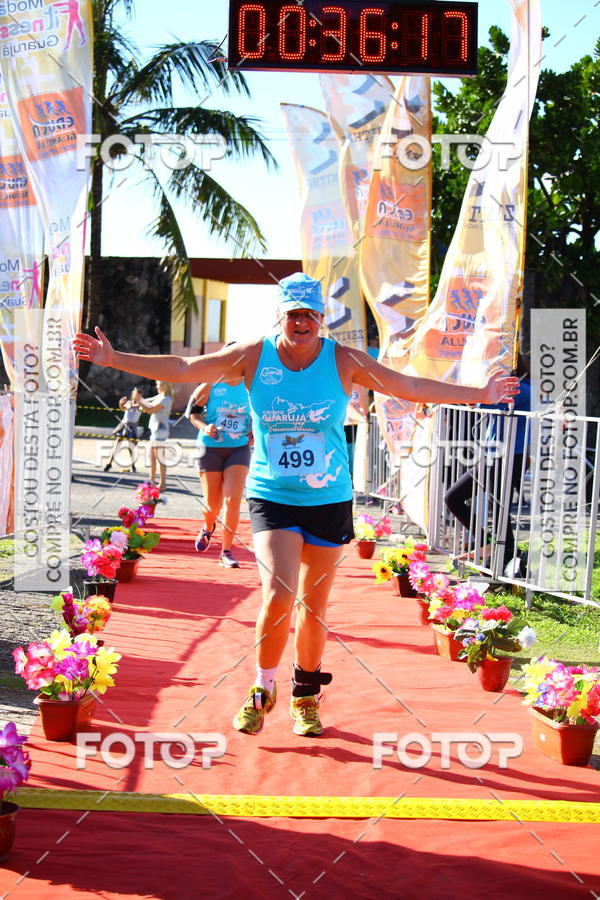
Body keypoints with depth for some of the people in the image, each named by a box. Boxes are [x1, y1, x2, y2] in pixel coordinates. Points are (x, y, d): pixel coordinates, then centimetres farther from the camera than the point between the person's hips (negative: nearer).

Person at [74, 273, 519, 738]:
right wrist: (113, 359, -6)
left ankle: (307, 698, 30)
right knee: (279, 594, -17)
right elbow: (182, 368, -1)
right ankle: (262, 690, 7)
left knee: (314, 605, 9)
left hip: (329, 500, 1)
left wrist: (480, 395, 0)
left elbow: (412, 387, 2)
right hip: (272, 497, -1)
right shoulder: (254, 356, -3)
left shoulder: (344, 361, -3)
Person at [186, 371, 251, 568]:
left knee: (233, 499, -15)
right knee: (212, 504, 5)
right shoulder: (209, 387, -3)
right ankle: (208, 527, 44)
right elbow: (192, 411, 6)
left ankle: (226, 552, -5)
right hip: (210, 448, -1)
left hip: (239, 449, 1)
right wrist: (204, 427, -12)